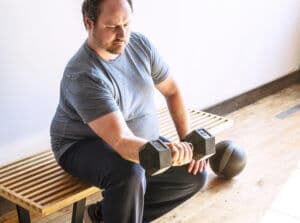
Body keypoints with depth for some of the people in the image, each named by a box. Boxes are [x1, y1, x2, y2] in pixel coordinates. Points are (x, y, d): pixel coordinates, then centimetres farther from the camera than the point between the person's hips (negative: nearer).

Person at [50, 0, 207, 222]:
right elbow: (120, 141, -38)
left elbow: (172, 90, 3)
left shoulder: (140, 44, -9)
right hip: (84, 145, -7)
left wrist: (187, 141, -4)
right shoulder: (82, 76, -30)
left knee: (196, 174, -1)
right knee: (129, 174, -38)